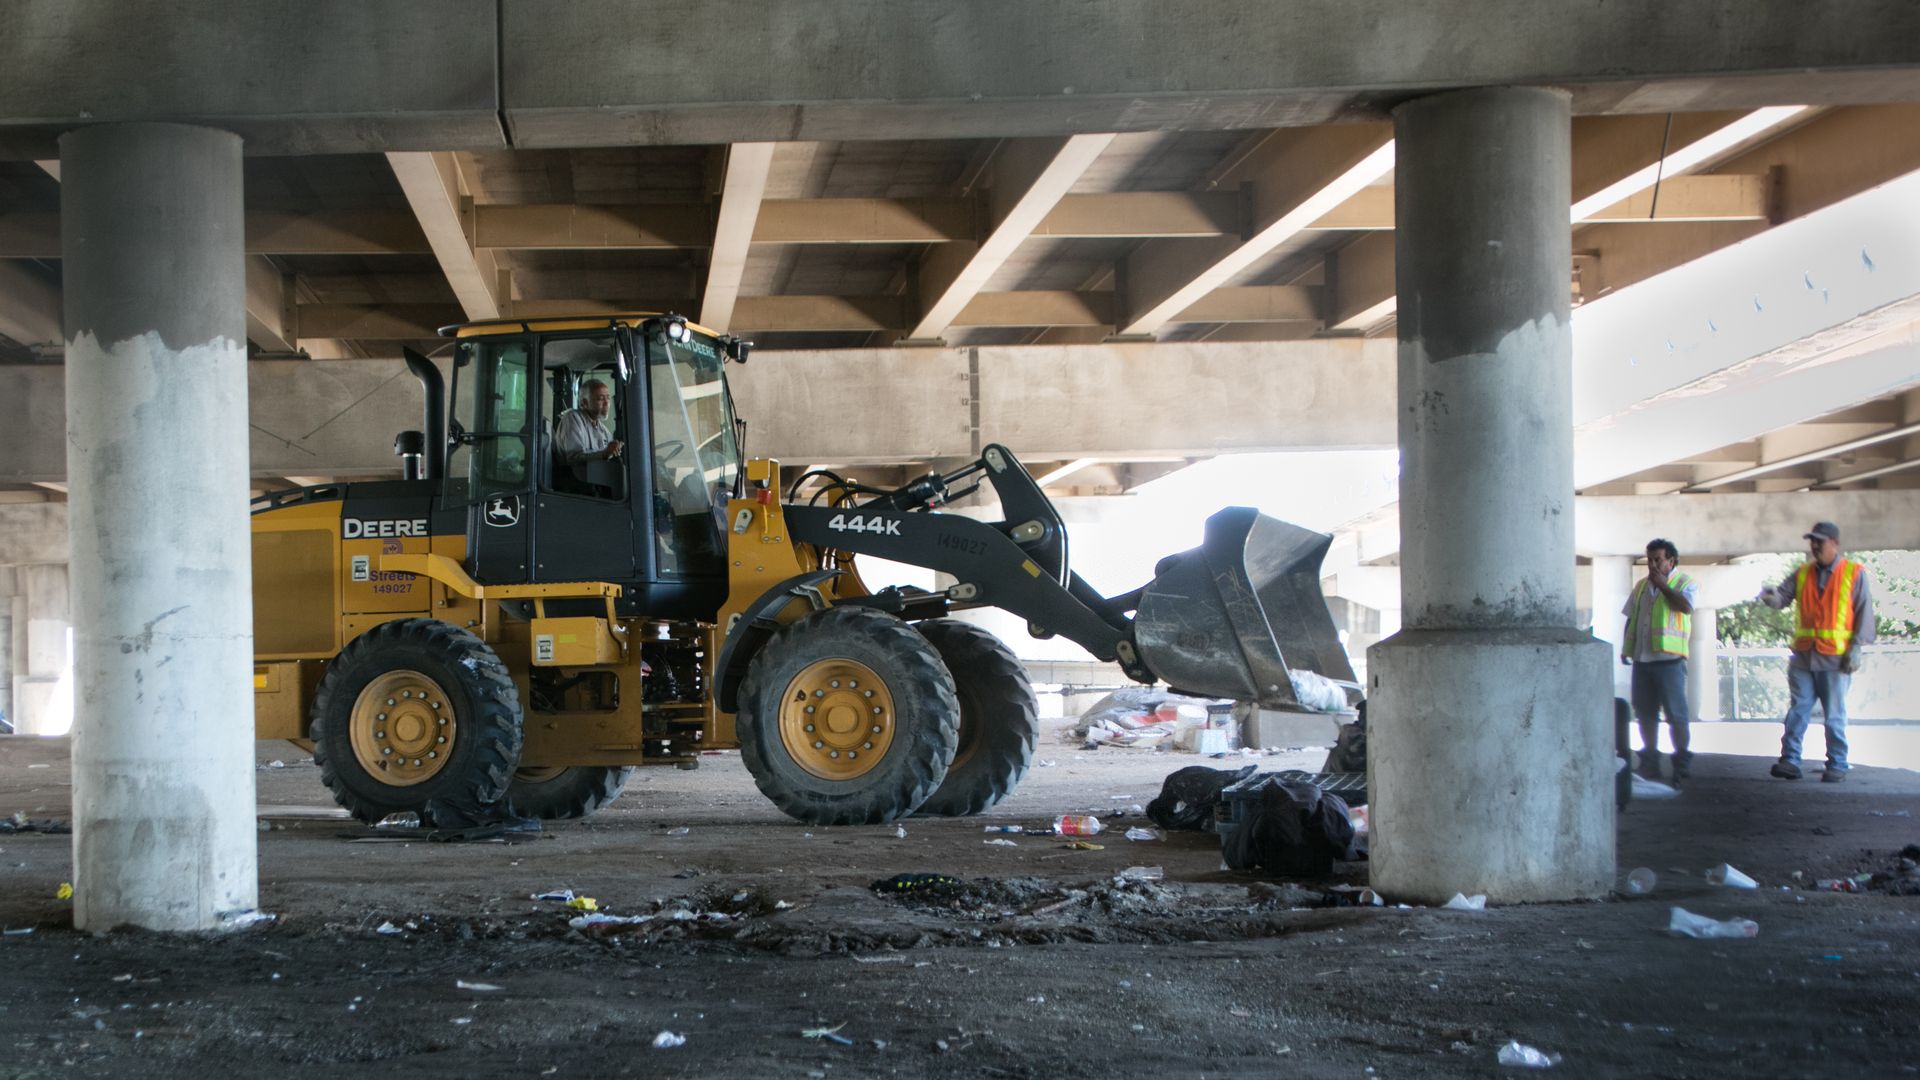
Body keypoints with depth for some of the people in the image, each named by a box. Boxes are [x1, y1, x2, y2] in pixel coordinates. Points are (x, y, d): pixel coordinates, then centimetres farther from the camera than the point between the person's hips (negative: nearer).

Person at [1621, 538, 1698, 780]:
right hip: (1642, 658, 6)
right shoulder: (1641, 586, 18)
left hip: (1669, 658, -6)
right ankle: (1649, 762, 18)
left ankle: (1683, 763, 1)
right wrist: (1626, 647, 13)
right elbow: (1631, 618, 22)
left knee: (1676, 714, -5)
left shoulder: (1684, 582, 0)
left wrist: (1662, 585, -12)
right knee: (1645, 713, 9)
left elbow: (1686, 606, -20)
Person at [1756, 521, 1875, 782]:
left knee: (1834, 716, 3)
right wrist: (1771, 597, -24)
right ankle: (1790, 761, 1)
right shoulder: (1802, 574, 12)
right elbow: (1782, 596, 0)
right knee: (1797, 711, 1)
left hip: (1835, 658, -4)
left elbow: (1864, 613, -2)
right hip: (1803, 656, 4)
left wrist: (1856, 647, -10)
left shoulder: (1854, 573, 1)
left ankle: (1837, 765, 10)